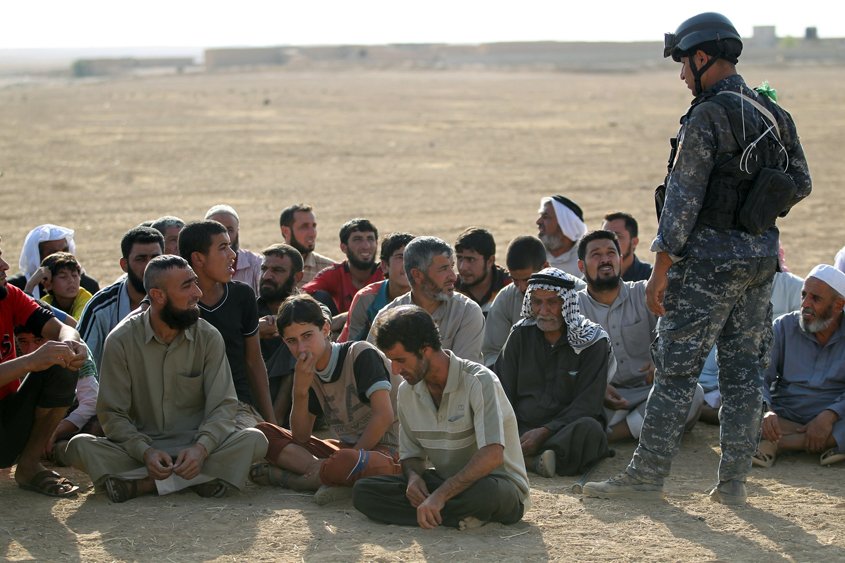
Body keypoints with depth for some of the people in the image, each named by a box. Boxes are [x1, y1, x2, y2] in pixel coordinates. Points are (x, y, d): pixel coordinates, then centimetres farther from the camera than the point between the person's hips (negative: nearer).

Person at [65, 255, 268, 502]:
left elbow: (223, 405, -5)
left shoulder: (208, 337, -1)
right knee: (79, 446, -27)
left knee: (254, 440, -27)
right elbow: (112, 414, -6)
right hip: (141, 447, -1)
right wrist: (145, 452, -24)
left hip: (195, 447, 1)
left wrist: (201, 448, -25)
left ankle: (141, 484, -29)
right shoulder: (121, 340, -5)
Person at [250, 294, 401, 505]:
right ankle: (319, 471, -21)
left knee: (343, 463, -43)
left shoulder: (361, 355, -11)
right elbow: (300, 437, 5)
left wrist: (351, 457, -17)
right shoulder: (310, 373, 9)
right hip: (346, 449, 8)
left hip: (385, 451, -8)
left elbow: (384, 416, -20)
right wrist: (300, 390, -9)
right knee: (262, 433, -2)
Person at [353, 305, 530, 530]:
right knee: (363, 491, -15)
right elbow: (411, 455, 14)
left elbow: (492, 456, -29)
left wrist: (440, 495, -34)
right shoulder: (407, 391, 4)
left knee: (486, 491, -44)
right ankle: (457, 517, -21)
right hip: (445, 484, 7)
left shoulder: (479, 382, -19)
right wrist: (413, 476, -10)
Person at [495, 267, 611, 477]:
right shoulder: (521, 334, 13)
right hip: (522, 427, 3)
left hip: (567, 426, -2)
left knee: (589, 429, -37)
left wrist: (544, 432, -20)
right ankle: (534, 459, -40)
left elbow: (587, 403, -6)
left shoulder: (592, 340, 2)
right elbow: (502, 390, 9)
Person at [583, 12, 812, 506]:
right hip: (763, 255, 7)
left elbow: (682, 199, -17)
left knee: (677, 368, -2)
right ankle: (734, 480, 11)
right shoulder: (776, 115, 9)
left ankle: (647, 476, 2)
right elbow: (801, 184, 16)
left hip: (711, 255, -7)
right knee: (746, 367, 10)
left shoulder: (707, 118, -15)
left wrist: (661, 269, -15)